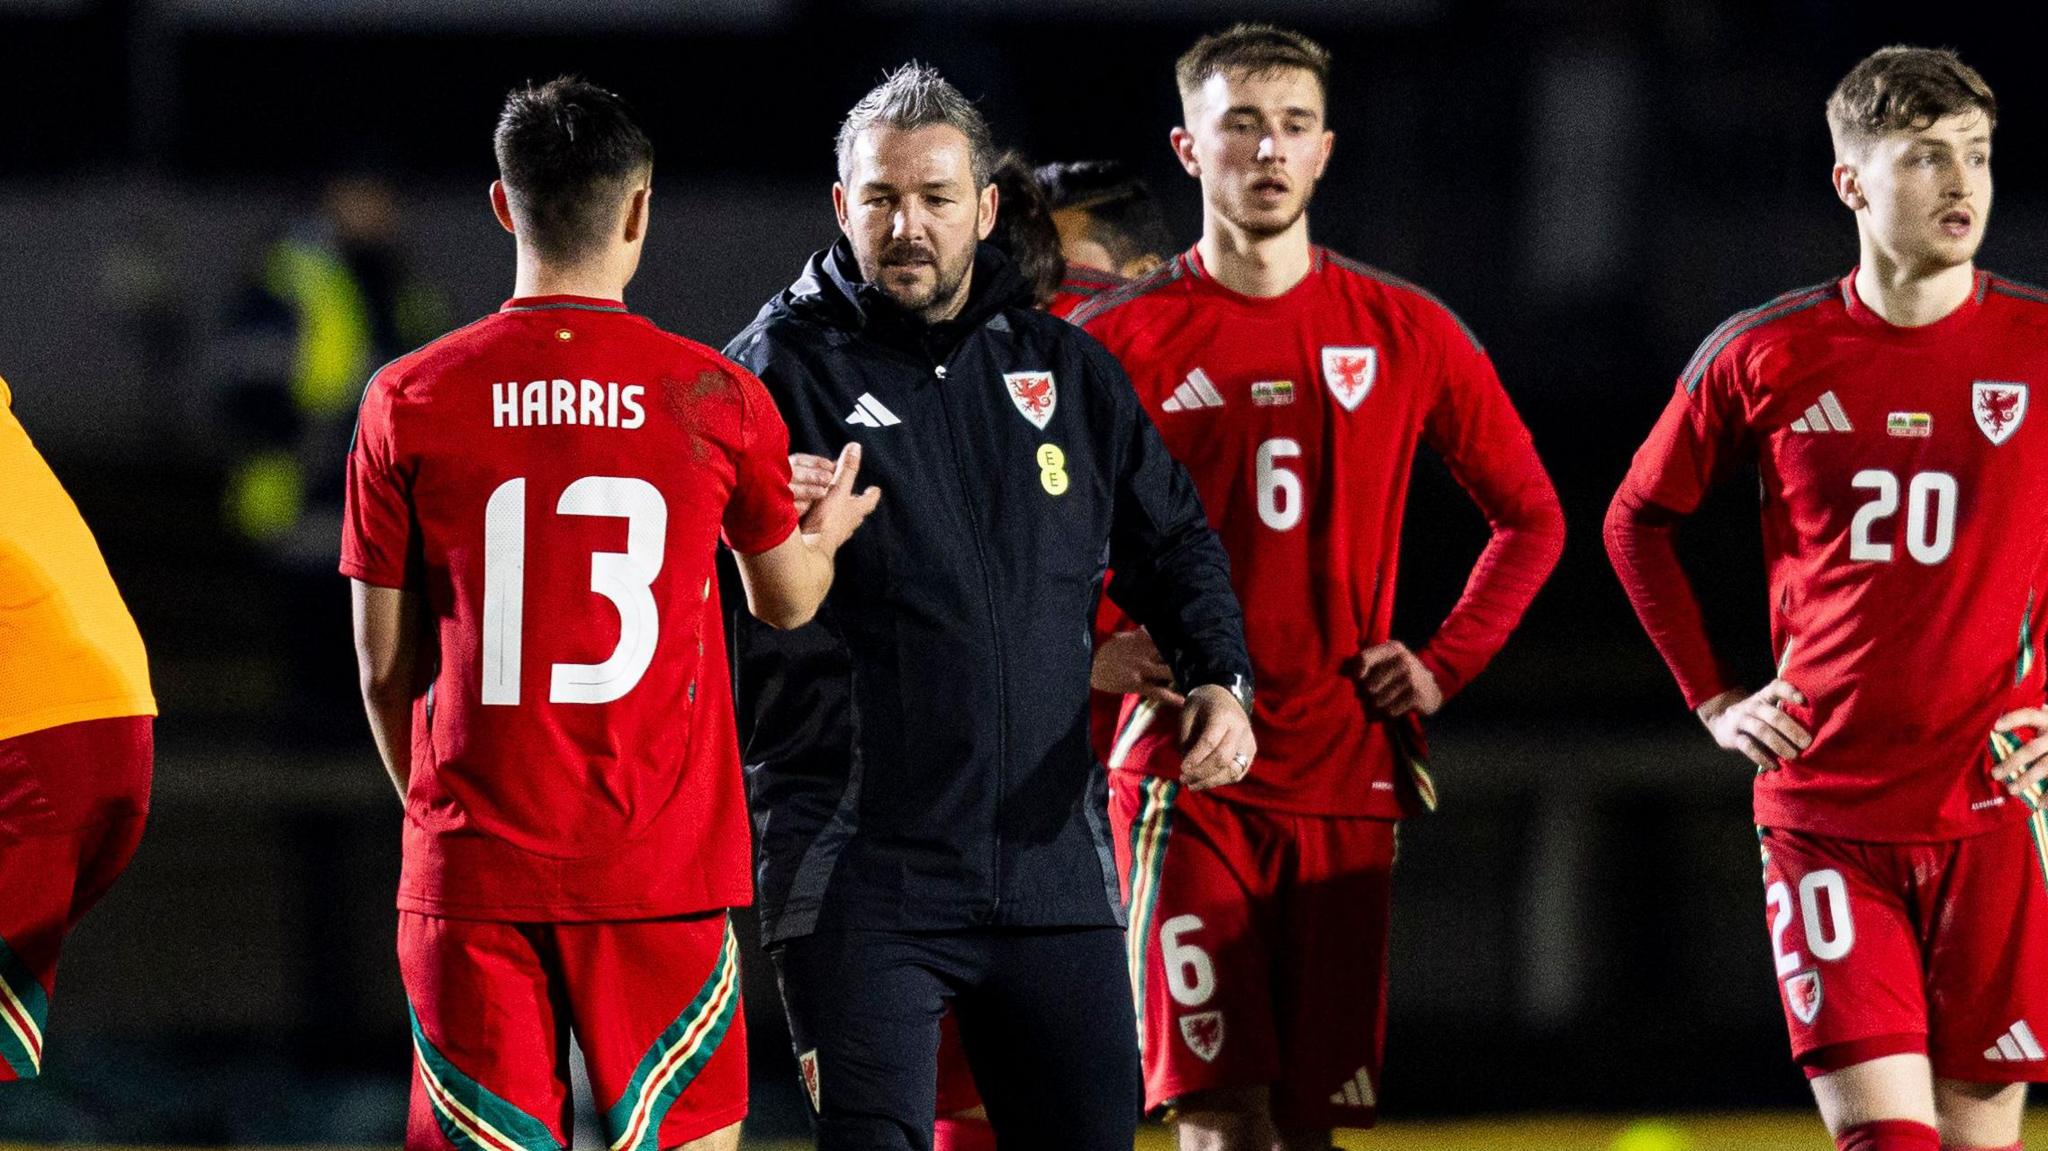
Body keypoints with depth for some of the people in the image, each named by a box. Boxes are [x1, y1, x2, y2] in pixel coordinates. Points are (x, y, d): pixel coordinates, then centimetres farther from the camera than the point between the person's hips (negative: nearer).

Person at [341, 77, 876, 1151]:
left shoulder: (407, 401, -1)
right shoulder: (716, 399, -2)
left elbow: (386, 668, 6)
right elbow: (786, 601, 16)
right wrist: (824, 536, 39)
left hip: (473, 872, 1)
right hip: (665, 873, -1)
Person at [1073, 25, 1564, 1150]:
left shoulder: (1406, 336, 7)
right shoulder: (1118, 339, 1)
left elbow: (1532, 518, 16)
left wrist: (1443, 664, 5)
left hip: (1347, 774, 2)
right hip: (1186, 772, -2)